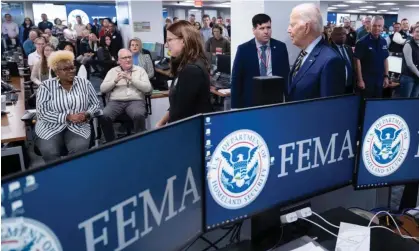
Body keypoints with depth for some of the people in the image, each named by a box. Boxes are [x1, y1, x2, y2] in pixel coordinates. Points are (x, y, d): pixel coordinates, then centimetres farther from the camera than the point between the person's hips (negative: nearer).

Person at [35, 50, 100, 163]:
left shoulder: (84, 83, 5)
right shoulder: (46, 86, -2)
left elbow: (95, 104, 9)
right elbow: (42, 112, -9)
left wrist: (87, 114, -13)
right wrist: (67, 117, -19)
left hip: (78, 127, 1)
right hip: (51, 127, -1)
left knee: (80, 150, -28)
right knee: (49, 152, -28)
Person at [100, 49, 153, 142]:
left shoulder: (140, 70, 12)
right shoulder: (112, 71, 17)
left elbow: (148, 88, -1)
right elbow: (102, 89, 8)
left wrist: (131, 79, -8)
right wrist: (115, 80, -7)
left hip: (135, 101, -1)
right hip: (116, 101, 2)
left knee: (139, 116, -36)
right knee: (104, 116, -28)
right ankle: (111, 143, -8)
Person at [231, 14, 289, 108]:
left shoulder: (280, 47, 3)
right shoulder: (243, 49, -3)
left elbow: (286, 75, 7)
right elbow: (236, 80, -2)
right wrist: (236, 106, -6)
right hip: (251, 101, -2)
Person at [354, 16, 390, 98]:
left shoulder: (383, 42, 6)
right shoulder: (362, 42, -11)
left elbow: (385, 59, 13)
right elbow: (357, 60, -13)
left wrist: (386, 76, 7)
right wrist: (360, 80, -15)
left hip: (380, 79, 6)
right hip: (366, 79, -5)